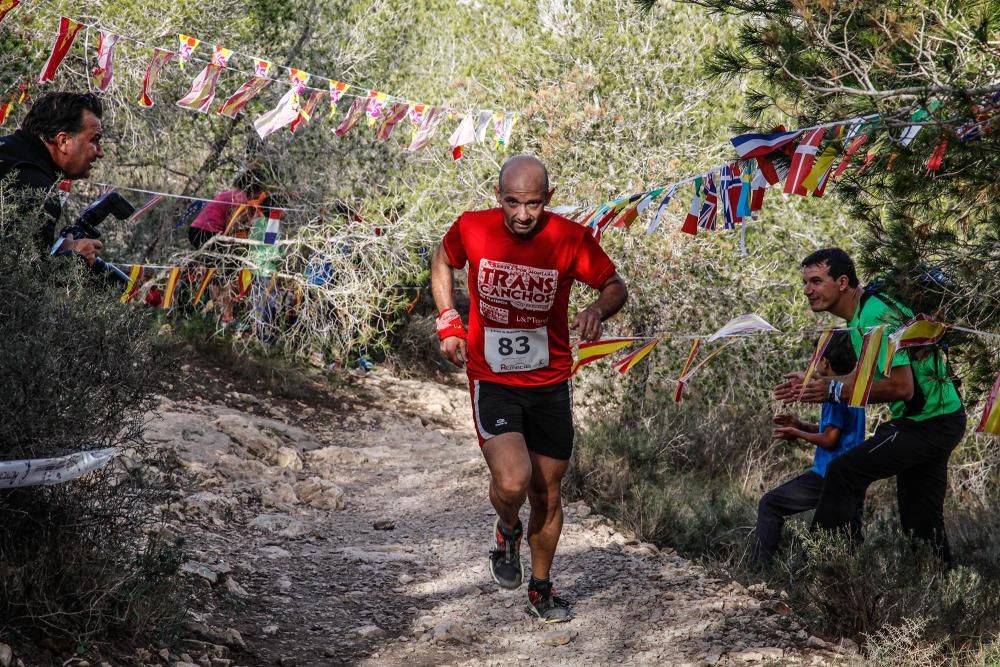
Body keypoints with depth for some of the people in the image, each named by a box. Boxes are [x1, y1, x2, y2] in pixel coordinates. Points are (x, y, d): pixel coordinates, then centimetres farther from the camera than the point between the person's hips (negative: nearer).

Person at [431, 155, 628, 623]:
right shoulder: (471, 229, -12)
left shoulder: (571, 239, -14)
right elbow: (442, 262, 11)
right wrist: (448, 322, 2)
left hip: (550, 385, 1)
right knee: (512, 481, -22)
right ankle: (507, 531, 14)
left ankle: (540, 589, 34)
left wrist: (598, 310, -22)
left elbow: (616, 287, 0)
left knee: (547, 493, 11)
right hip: (491, 382, -1)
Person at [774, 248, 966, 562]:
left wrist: (835, 390, -22)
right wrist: (814, 383, 10)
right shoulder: (868, 309, 9)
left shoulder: (875, 318, -23)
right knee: (921, 521, 16)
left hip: (928, 423, -10)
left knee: (844, 472, -17)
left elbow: (901, 386, -29)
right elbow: (872, 375, 18)